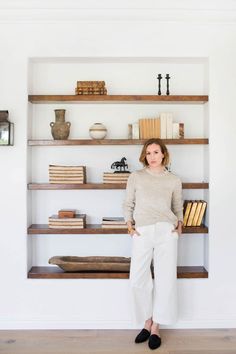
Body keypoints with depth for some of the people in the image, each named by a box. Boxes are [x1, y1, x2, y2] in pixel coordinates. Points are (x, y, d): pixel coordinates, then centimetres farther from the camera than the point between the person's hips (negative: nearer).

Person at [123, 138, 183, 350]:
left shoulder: (174, 180, 10)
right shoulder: (136, 177, 8)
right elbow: (128, 204, 12)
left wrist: (179, 224, 4)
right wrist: (130, 226, 2)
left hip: (166, 231, 0)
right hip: (142, 232, 0)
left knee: (165, 278, 0)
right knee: (138, 279, -2)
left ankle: (156, 328, 15)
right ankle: (148, 323, 19)